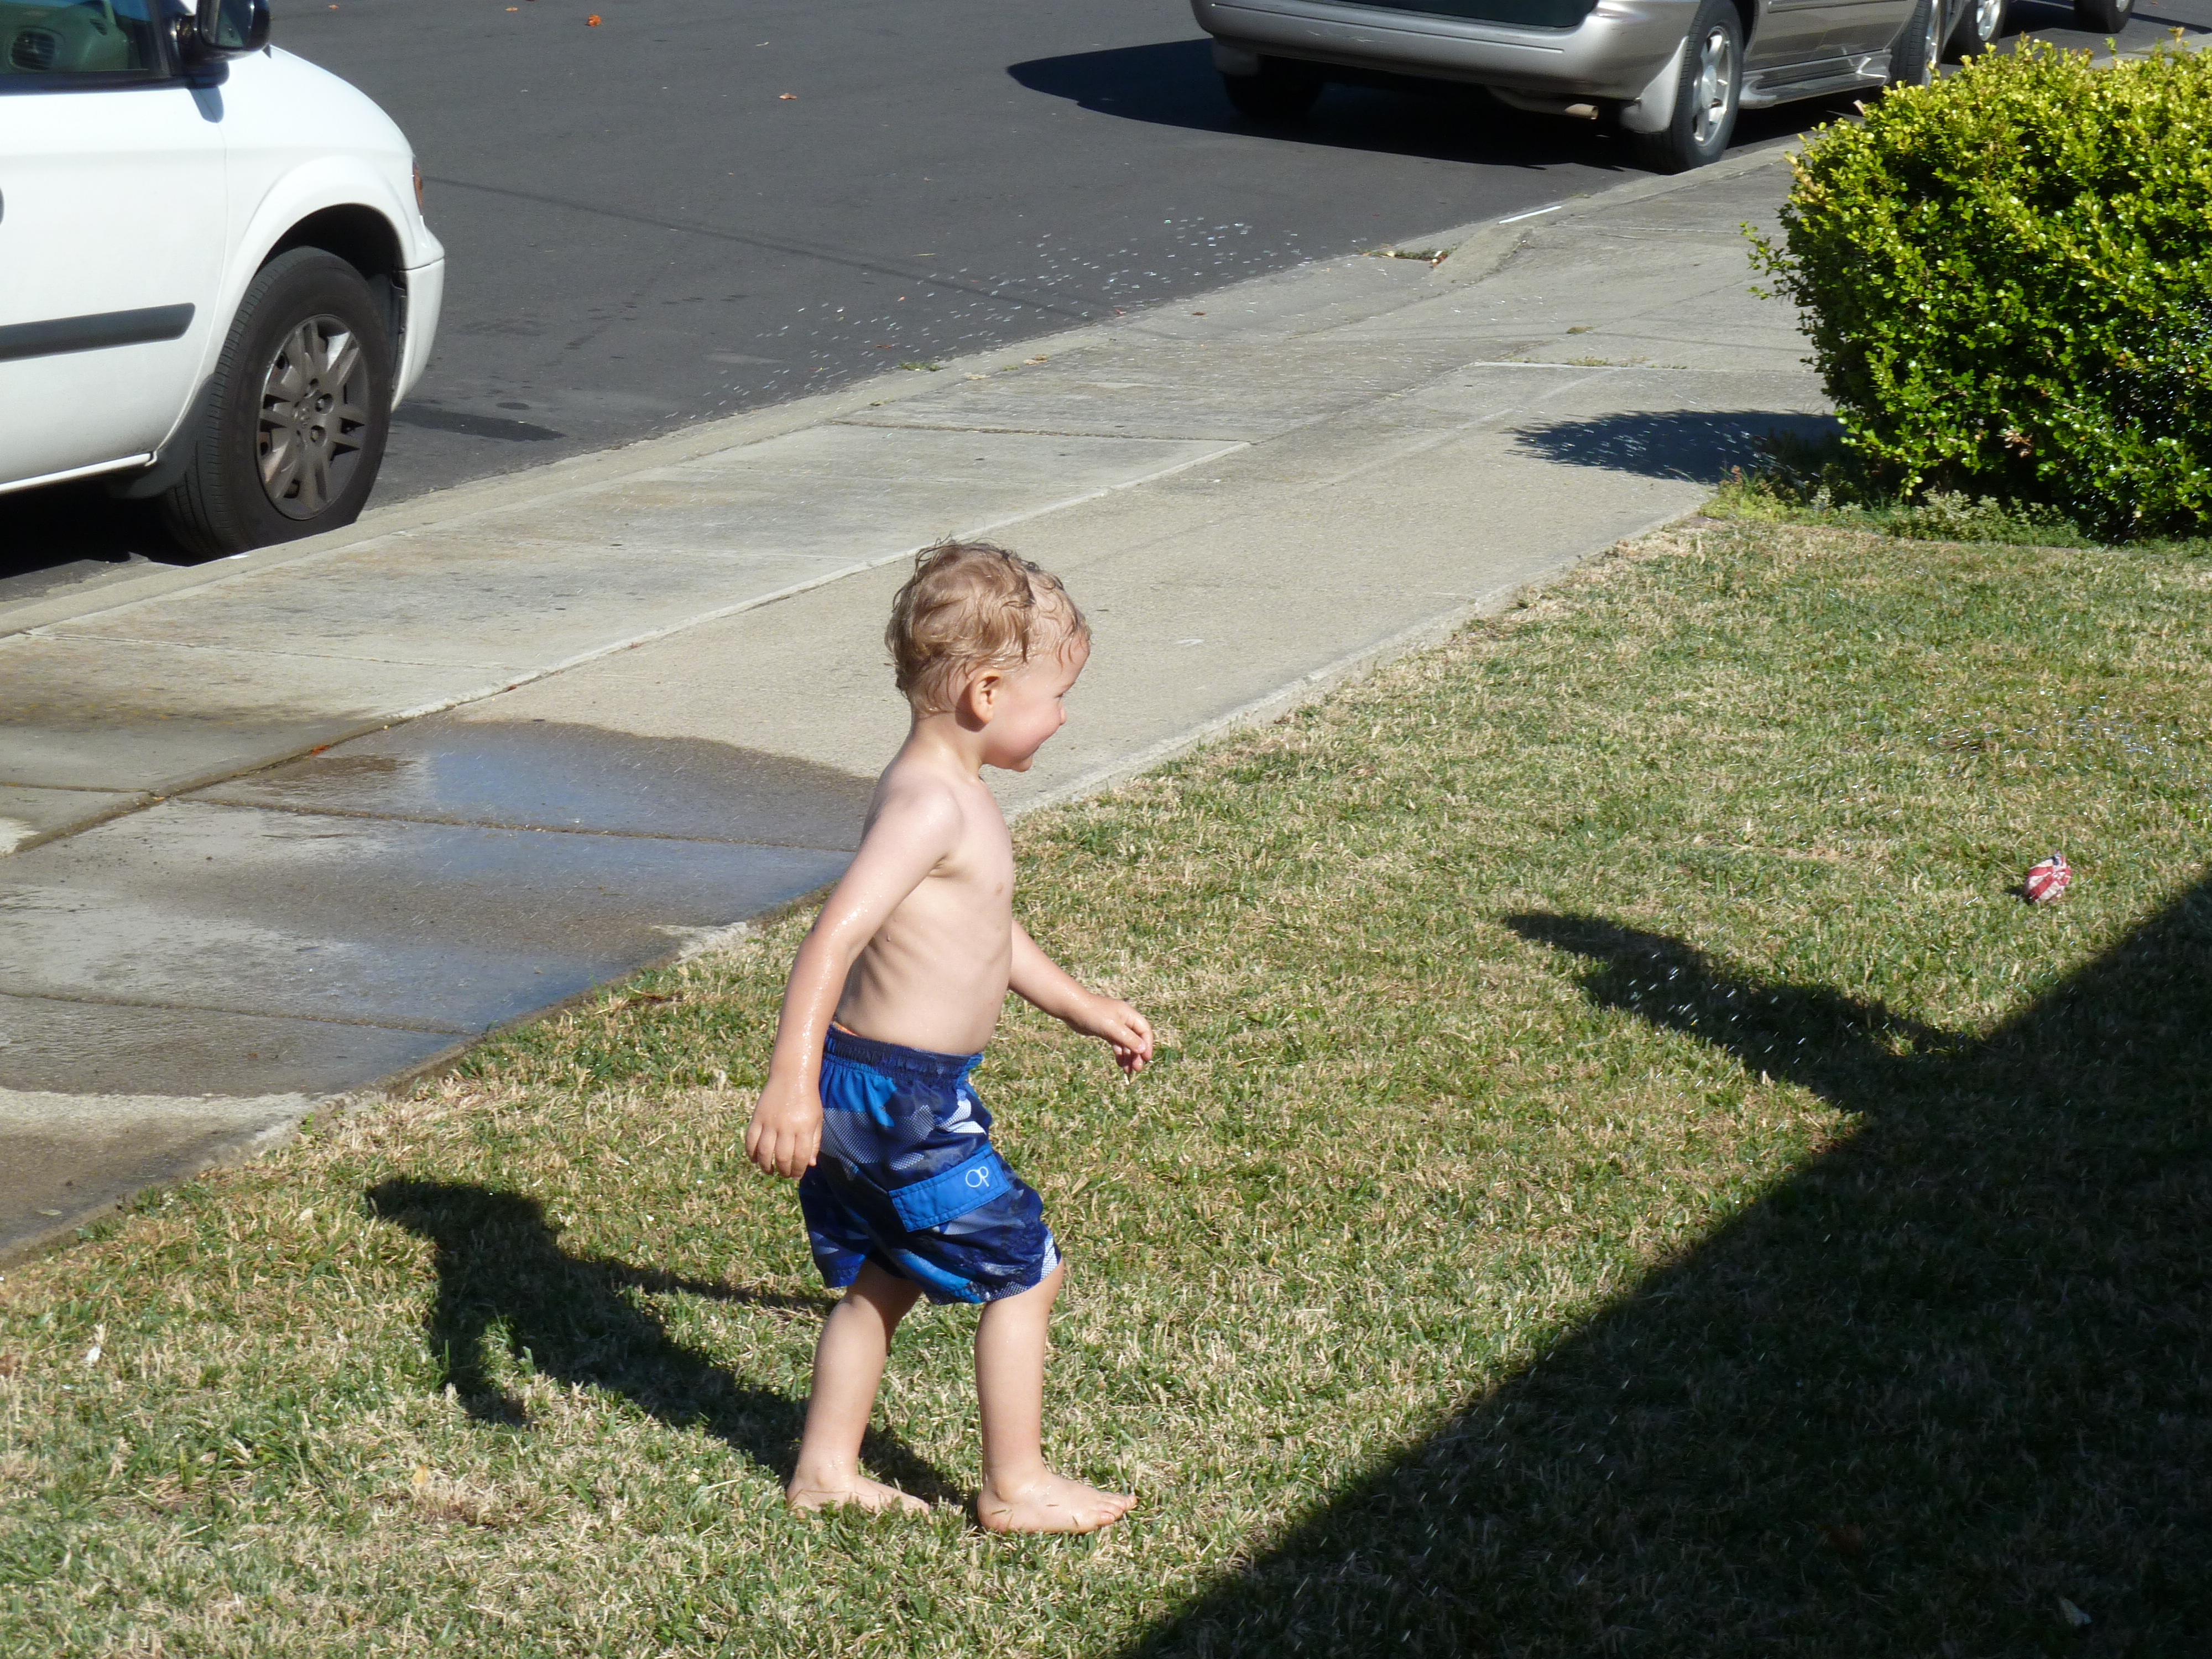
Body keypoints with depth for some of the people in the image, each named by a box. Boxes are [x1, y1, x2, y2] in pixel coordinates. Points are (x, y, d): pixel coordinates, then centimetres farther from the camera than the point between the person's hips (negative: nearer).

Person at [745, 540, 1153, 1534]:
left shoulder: (949, 792, 12)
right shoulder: (931, 806, -22)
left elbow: (984, 930, 27)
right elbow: (835, 937, -32)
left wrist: (1083, 1009, 35)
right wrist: (792, 1078, -40)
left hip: (880, 1089, 10)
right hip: (899, 1090, -10)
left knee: (883, 1281, 21)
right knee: (1025, 1269, 3)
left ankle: (826, 1470, 31)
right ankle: (1017, 1488, 14)